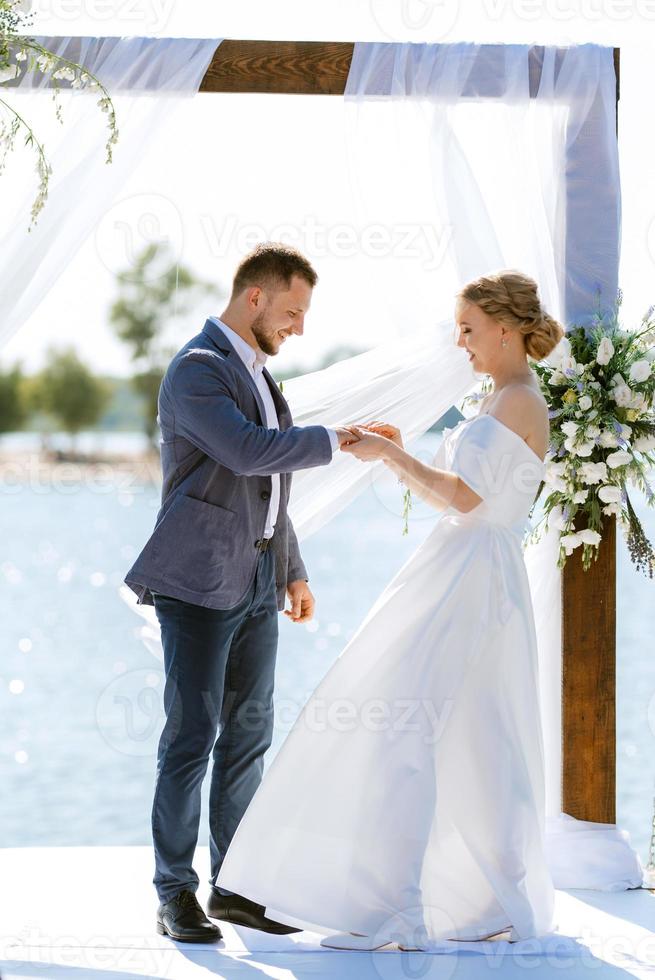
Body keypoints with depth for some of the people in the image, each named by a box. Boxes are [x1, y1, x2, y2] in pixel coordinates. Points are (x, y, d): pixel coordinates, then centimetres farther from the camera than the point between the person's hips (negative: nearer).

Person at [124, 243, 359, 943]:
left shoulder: (254, 372, 17)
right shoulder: (197, 370, -13)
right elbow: (250, 451, -28)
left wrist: (294, 570, 21)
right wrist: (332, 439, -17)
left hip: (256, 583, 9)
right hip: (199, 582, -9)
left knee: (249, 734, 9)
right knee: (191, 735, -4)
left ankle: (235, 886, 17)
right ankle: (175, 894, 4)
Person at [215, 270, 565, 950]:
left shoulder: (521, 402, -12)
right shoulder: (504, 403, 19)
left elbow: (464, 497, -18)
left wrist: (390, 455, -9)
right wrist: (402, 458, 11)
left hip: (470, 585, -10)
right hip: (457, 580, 10)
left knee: (402, 730, -13)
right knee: (472, 747, 11)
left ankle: (393, 910, -14)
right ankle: (503, 902, 17)